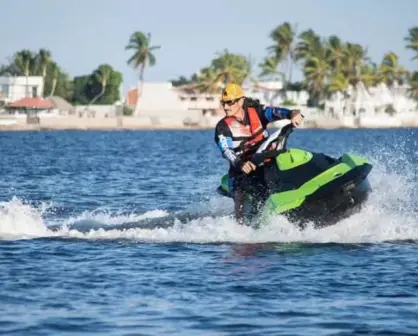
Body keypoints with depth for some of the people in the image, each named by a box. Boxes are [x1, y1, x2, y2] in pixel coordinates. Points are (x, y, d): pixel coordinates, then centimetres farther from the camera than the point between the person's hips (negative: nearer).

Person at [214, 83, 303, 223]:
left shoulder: (256, 112, 0)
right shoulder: (223, 127, -6)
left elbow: (274, 112, -18)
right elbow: (227, 151, -19)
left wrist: (291, 114, -41)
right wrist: (240, 164, -40)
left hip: (268, 163, 2)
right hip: (243, 169, -2)